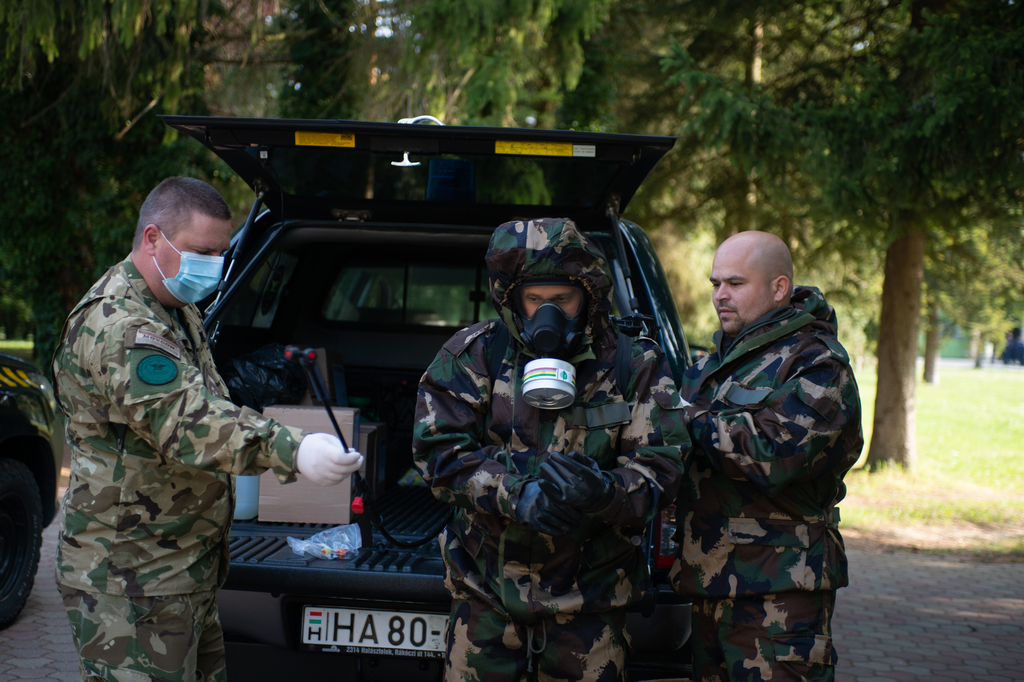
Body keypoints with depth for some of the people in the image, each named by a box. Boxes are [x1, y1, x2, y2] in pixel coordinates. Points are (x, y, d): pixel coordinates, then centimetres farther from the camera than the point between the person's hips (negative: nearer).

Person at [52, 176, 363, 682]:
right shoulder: (118, 327, -23)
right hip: (130, 580, -10)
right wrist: (293, 452, -50)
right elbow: (186, 420, -38)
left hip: (188, 563, 10)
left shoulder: (178, 312, 14)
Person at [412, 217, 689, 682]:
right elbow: (438, 451, -8)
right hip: (486, 591, 0)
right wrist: (514, 492, -24)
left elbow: (659, 473, -8)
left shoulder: (635, 368, -3)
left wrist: (603, 492, -30)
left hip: (589, 596, 0)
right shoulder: (474, 355, -2)